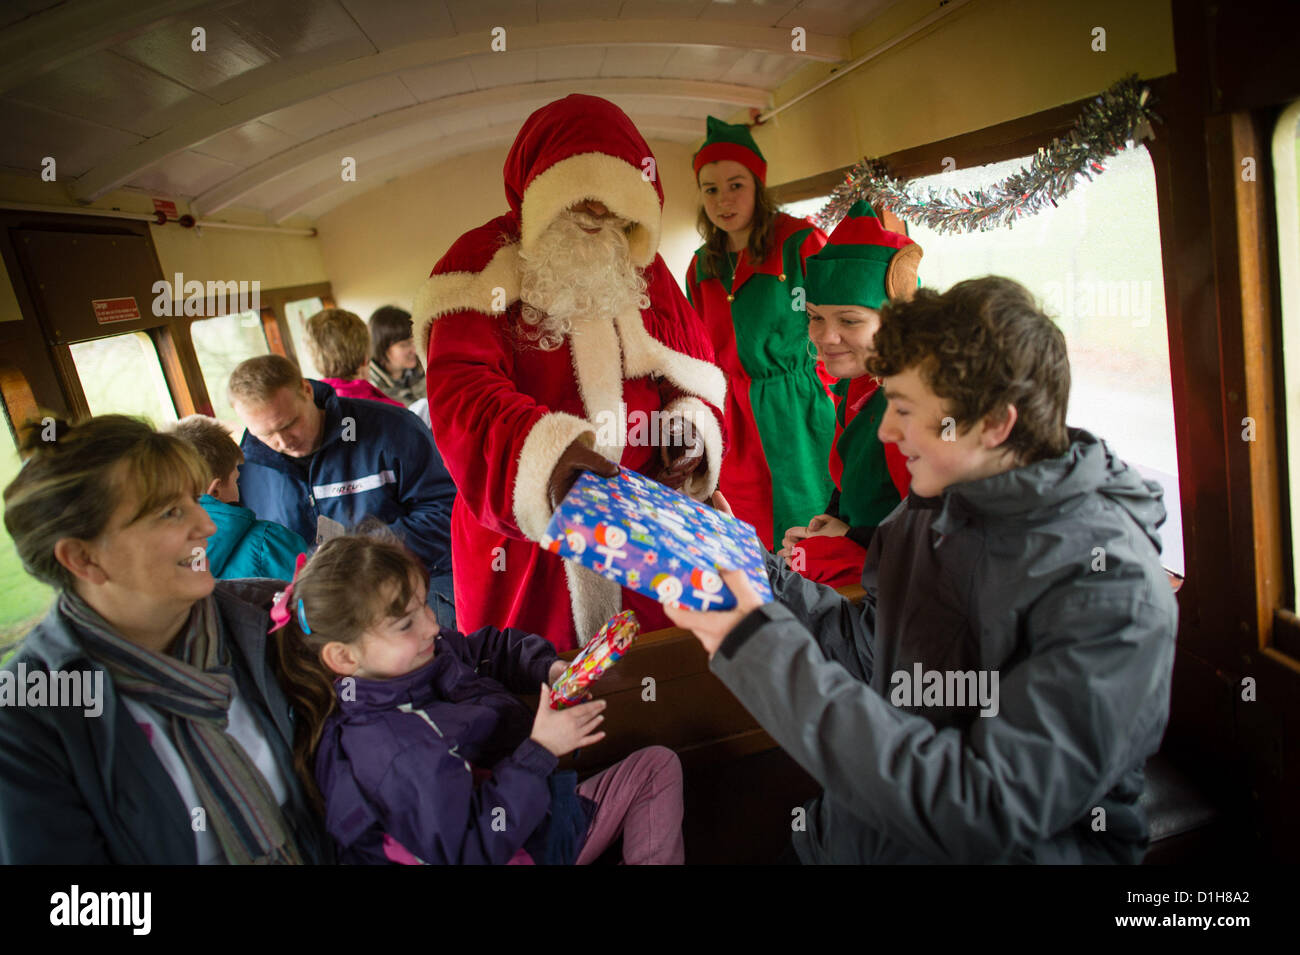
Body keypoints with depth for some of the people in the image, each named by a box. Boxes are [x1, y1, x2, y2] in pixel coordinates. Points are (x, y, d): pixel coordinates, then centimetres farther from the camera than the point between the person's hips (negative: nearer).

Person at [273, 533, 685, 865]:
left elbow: (493, 648, 14)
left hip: (540, 807, 9)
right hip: (522, 848, -9)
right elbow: (470, 850, -30)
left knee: (657, 764, 13)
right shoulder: (386, 752, -32)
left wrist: (549, 669, -5)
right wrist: (539, 750, -27)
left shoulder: (425, 654, -5)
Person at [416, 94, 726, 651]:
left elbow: (697, 372, 15)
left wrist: (690, 429, -8)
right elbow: (460, 391, -17)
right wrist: (547, 452, -36)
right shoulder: (482, 265, -3)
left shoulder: (642, 268, 12)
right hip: (523, 535, -3)